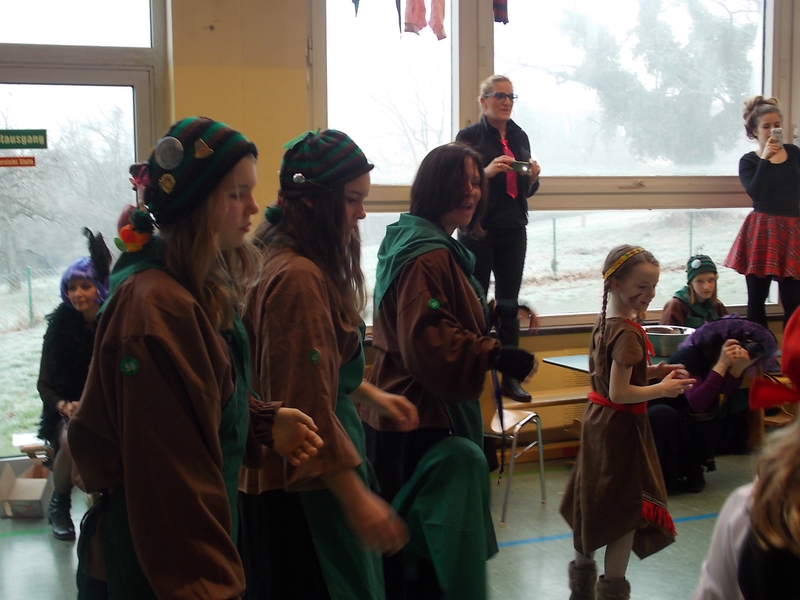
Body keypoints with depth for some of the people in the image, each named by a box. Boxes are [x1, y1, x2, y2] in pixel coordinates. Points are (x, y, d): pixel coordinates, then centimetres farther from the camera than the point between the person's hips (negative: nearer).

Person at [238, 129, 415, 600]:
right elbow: (308, 405, -26)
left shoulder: (285, 256, 7)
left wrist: (372, 394, 21)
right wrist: (357, 499, -23)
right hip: (304, 482, -10)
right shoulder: (299, 278, -24)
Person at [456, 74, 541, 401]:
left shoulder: (520, 137, 11)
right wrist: (488, 171, -22)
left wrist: (532, 176, -5)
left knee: (509, 303, 6)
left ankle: (510, 377, 11)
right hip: (478, 231, -5)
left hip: (513, 232, 5)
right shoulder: (469, 137, -3)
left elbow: (527, 191, 17)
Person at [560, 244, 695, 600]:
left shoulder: (604, 323, 5)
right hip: (620, 427, -9)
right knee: (629, 507, 4)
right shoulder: (628, 333, -23)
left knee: (594, 501, 19)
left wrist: (652, 370, 6)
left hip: (598, 421, 9)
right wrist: (662, 389, -15)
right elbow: (619, 393, -25)